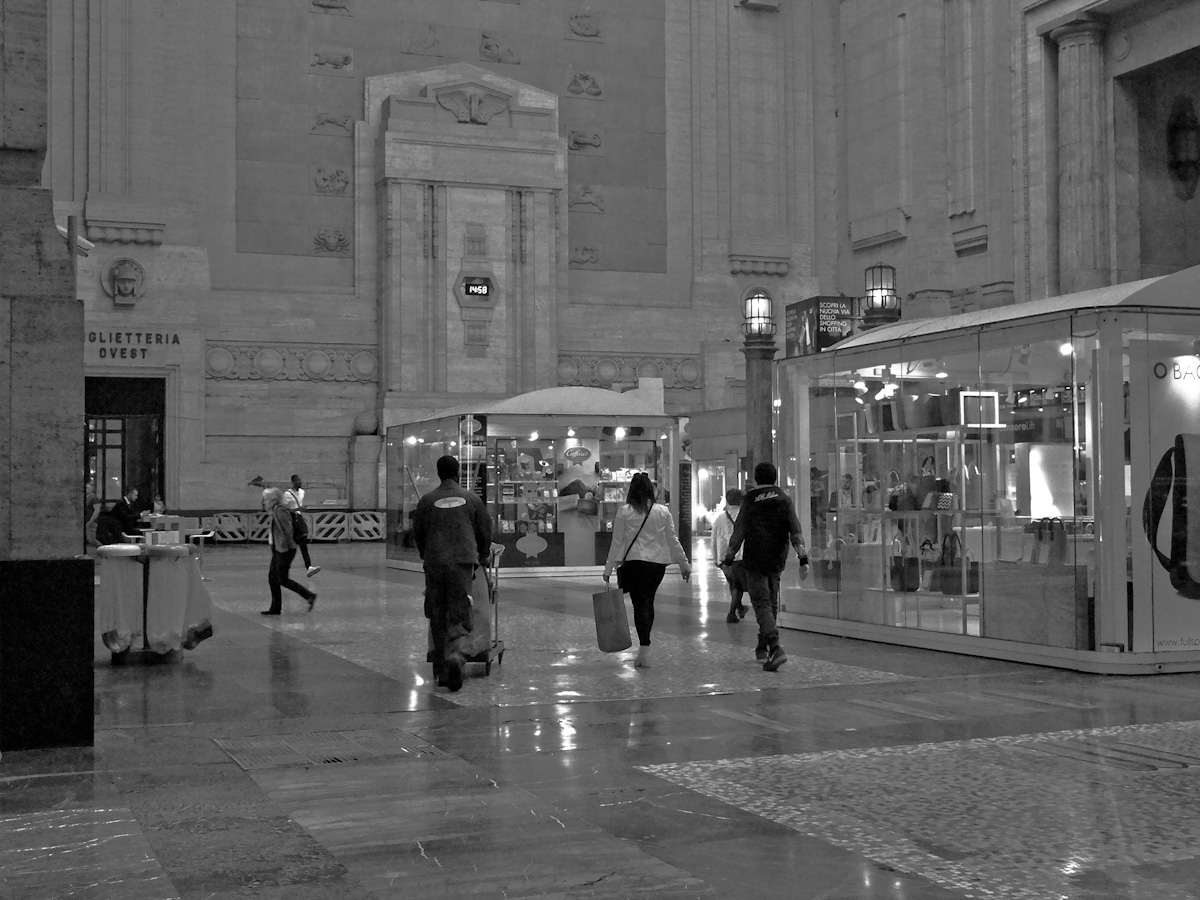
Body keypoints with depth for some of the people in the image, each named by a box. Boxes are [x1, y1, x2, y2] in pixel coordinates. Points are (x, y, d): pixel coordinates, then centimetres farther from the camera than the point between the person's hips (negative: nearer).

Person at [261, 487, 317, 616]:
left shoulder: (280, 511, -18)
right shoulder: (275, 510, 12)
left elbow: (288, 529, -24)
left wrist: (285, 546, -22)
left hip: (285, 551, -10)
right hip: (278, 551, 10)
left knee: (283, 580, -5)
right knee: (272, 578, 10)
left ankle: (310, 596, 2)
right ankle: (275, 608, 14)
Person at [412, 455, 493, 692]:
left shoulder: (427, 501, 4)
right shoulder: (471, 498, 5)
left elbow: (417, 533, 11)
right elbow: (485, 529, 12)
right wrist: (483, 556, 28)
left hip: (434, 563, 1)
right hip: (463, 560, -1)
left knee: (437, 616, 9)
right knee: (459, 611, -2)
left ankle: (441, 671, 14)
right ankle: (454, 655, -28)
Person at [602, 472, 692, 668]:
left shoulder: (624, 512, -4)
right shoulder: (663, 511, 3)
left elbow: (617, 542, -3)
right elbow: (673, 541, 7)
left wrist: (608, 568, 4)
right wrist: (684, 564, 16)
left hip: (635, 562, -3)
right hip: (659, 563, 3)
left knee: (640, 604, -4)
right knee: (648, 602, 17)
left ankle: (645, 649, -15)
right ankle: (644, 644, 26)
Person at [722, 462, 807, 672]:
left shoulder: (750, 501, -5)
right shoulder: (784, 500, 5)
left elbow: (739, 531, -6)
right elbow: (795, 530, -2)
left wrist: (729, 558, 2)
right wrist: (803, 558, -3)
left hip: (754, 560, -4)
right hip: (777, 560, 4)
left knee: (761, 603, -7)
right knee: (771, 603, 17)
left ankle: (775, 647, -25)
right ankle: (762, 647, 27)